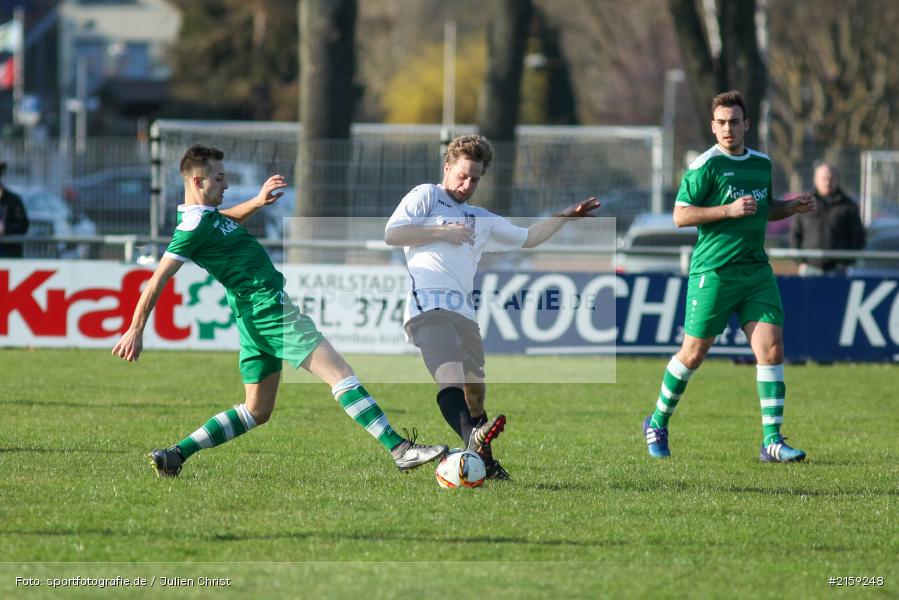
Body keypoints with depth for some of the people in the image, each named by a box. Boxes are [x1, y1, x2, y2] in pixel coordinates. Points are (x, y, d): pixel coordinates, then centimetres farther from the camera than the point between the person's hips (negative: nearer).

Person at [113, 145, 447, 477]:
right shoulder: (195, 225, -14)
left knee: (256, 412, 15)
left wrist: (257, 202, 21)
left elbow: (227, 220, 39)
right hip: (268, 308, -11)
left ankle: (175, 455, 11)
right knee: (341, 374, -14)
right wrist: (136, 331, -14)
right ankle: (400, 450, -20)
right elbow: (158, 280, -15)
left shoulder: (207, 215, 14)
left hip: (254, 318, 11)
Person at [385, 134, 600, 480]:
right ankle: (473, 440, -50)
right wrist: (442, 233, -1)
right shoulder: (426, 196, 13)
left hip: (464, 312, 8)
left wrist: (565, 217, 30)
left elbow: (527, 239, 38)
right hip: (428, 304, -8)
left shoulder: (481, 220, 32)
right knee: (449, 374, -28)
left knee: (475, 387, 7)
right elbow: (391, 234, 1)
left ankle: (482, 462, 18)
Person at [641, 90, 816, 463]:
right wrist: (729, 210, -19)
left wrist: (794, 207, 9)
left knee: (771, 349, -8)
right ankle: (657, 424, 24)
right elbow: (680, 216, -10)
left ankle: (772, 442, -7)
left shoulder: (762, 164, 13)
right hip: (713, 272, -5)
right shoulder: (706, 165, -7)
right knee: (693, 354, 2)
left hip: (756, 271, 5)